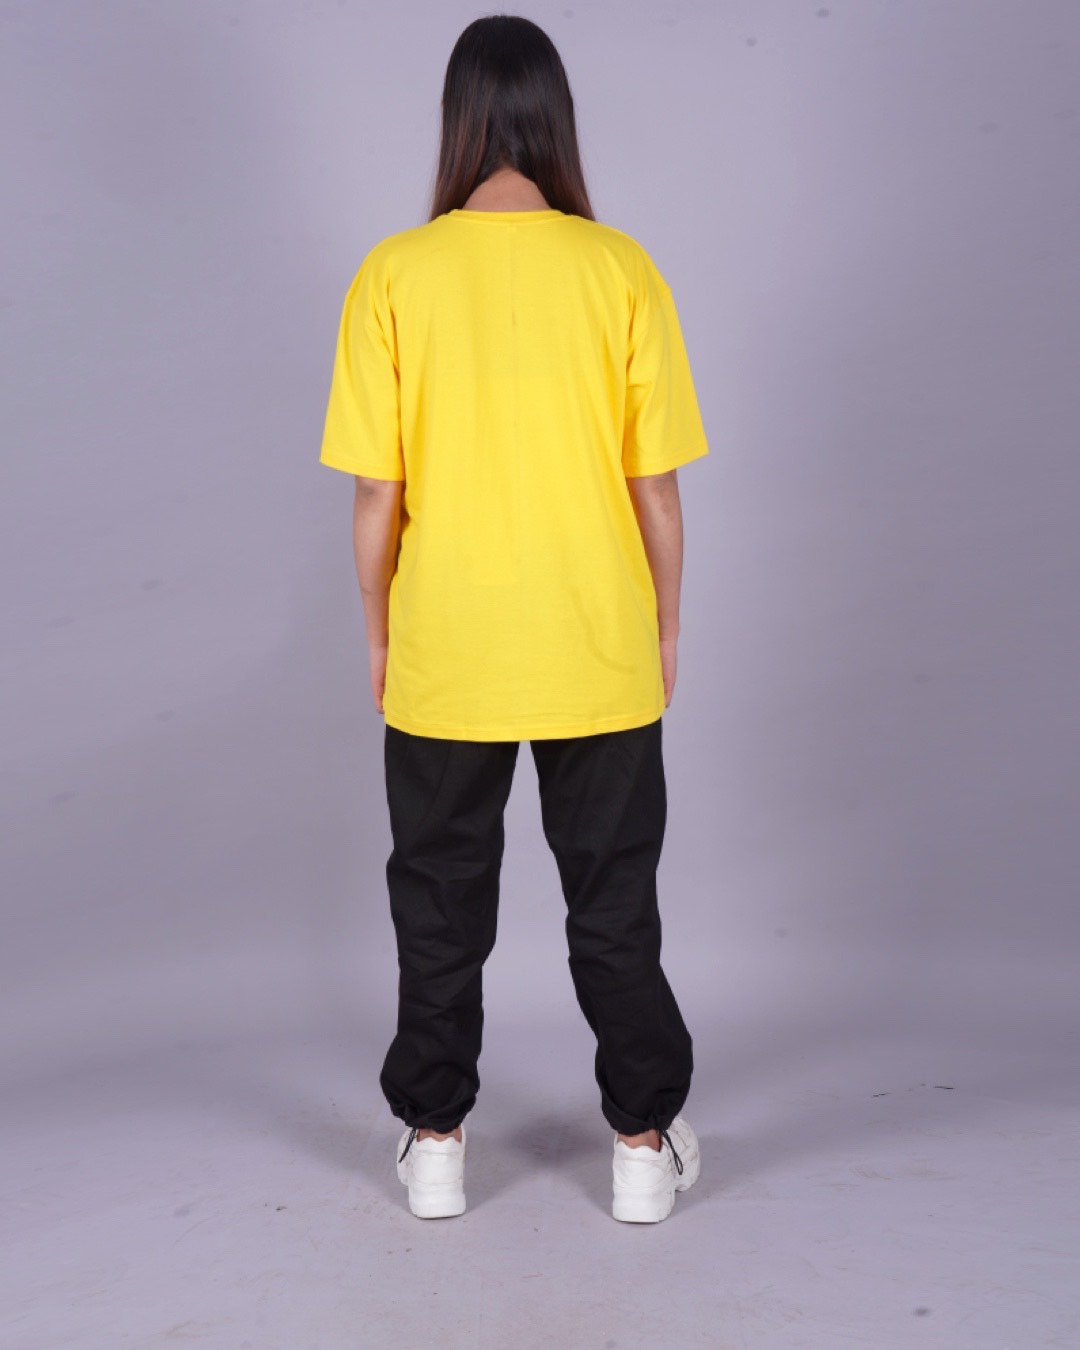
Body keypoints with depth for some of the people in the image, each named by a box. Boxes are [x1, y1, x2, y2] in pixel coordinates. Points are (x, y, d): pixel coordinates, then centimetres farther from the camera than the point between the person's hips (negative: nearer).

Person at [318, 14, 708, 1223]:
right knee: (614, 904, 15)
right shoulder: (621, 270, -7)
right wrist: (664, 627, 9)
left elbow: (376, 493, -6)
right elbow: (656, 486, -5)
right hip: (600, 658, 0)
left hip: (441, 664, 0)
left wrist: (378, 634, 8)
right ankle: (644, 1143, 27)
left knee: (440, 905, 17)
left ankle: (434, 1142, 29)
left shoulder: (393, 276, -7)